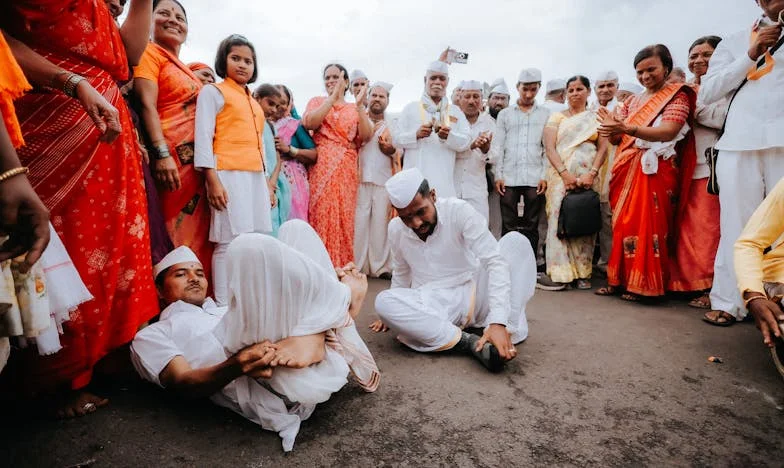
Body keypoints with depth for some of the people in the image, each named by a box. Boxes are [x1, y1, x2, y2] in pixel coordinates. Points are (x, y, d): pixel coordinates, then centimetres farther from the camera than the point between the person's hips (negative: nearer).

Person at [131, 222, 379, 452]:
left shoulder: (226, 312, 40)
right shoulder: (152, 336, 22)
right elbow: (183, 383, 2)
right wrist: (234, 368, -19)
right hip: (267, 384, -6)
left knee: (296, 228, 10)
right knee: (252, 248, -18)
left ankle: (316, 335, -7)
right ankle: (343, 299, 0)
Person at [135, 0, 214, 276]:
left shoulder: (188, 70, 25)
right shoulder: (149, 52, 3)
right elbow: (147, 105, -10)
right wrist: (162, 154, -22)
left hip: (196, 159, 8)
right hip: (170, 156, -7)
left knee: (196, 232, 6)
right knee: (173, 234, -8)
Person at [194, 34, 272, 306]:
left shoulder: (253, 102, 26)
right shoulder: (213, 91, 6)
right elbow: (203, 136, -5)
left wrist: (267, 182, 16)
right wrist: (212, 180, -16)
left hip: (256, 176, 7)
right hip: (229, 174, -7)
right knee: (231, 242, -10)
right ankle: (226, 308, -3)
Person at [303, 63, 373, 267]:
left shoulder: (355, 109, 18)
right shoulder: (317, 101, 14)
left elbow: (366, 136, 1)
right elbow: (309, 122, -8)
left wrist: (360, 106, -7)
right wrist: (333, 97, -10)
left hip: (347, 170, 2)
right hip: (322, 167, -1)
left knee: (344, 217, 0)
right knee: (322, 214, -7)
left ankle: (342, 267, 8)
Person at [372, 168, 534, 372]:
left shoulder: (459, 211, -16)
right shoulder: (395, 229, -3)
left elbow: (495, 262, -24)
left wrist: (498, 322, -35)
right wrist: (394, 313, 24)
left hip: (473, 296, -1)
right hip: (433, 307, 2)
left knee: (516, 241, -21)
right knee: (383, 302, -29)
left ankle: (508, 330, -25)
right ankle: (467, 342, -29)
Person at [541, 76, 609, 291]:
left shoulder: (597, 118, 14)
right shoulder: (557, 117, 11)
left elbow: (603, 148, 5)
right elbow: (550, 148, -1)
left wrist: (592, 174, -11)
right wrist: (565, 174, -13)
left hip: (588, 178, 1)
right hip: (561, 175, -1)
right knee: (560, 220, -7)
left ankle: (582, 273, 7)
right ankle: (560, 272, -4)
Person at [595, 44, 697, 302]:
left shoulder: (677, 96, 2)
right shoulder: (632, 101, 18)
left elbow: (668, 132, -16)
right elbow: (617, 139, 13)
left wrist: (627, 129, -29)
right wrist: (610, 129, -11)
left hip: (655, 171, -5)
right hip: (627, 170, 5)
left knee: (649, 225, -7)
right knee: (623, 225, 3)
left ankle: (643, 284, 1)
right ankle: (620, 279, 9)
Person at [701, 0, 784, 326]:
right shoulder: (734, 42, 21)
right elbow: (707, 92, 9)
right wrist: (751, 55, 0)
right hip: (740, 144, 0)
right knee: (736, 226, -2)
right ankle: (728, 302, 0)